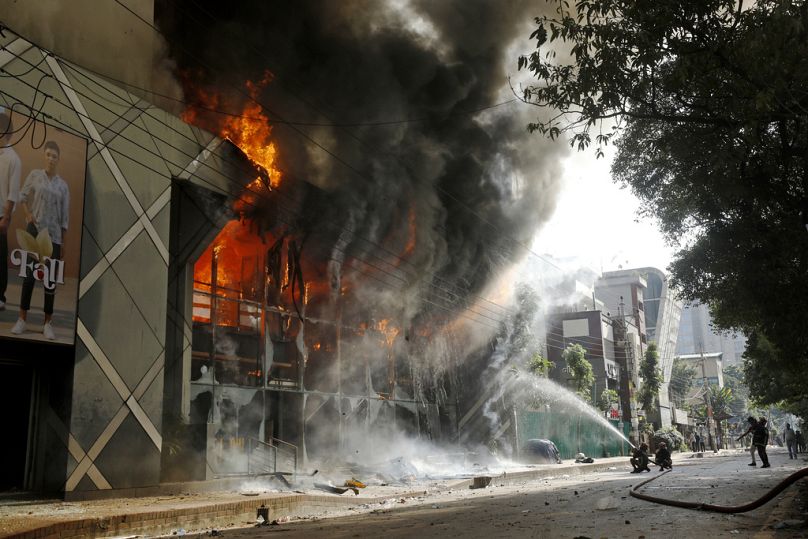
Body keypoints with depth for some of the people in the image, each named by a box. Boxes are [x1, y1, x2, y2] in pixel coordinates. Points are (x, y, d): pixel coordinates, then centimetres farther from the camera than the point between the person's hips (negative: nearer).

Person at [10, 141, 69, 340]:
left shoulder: (63, 186, 6)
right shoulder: (35, 175, 4)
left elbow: (65, 217, 7)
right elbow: (22, 196, 12)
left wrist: (63, 243, 5)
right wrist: (28, 215, -3)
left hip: (54, 236, 1)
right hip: (34, 232, -1)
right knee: (29, 275, -1)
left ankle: (48, 323, 8)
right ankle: (22, 319, 7)